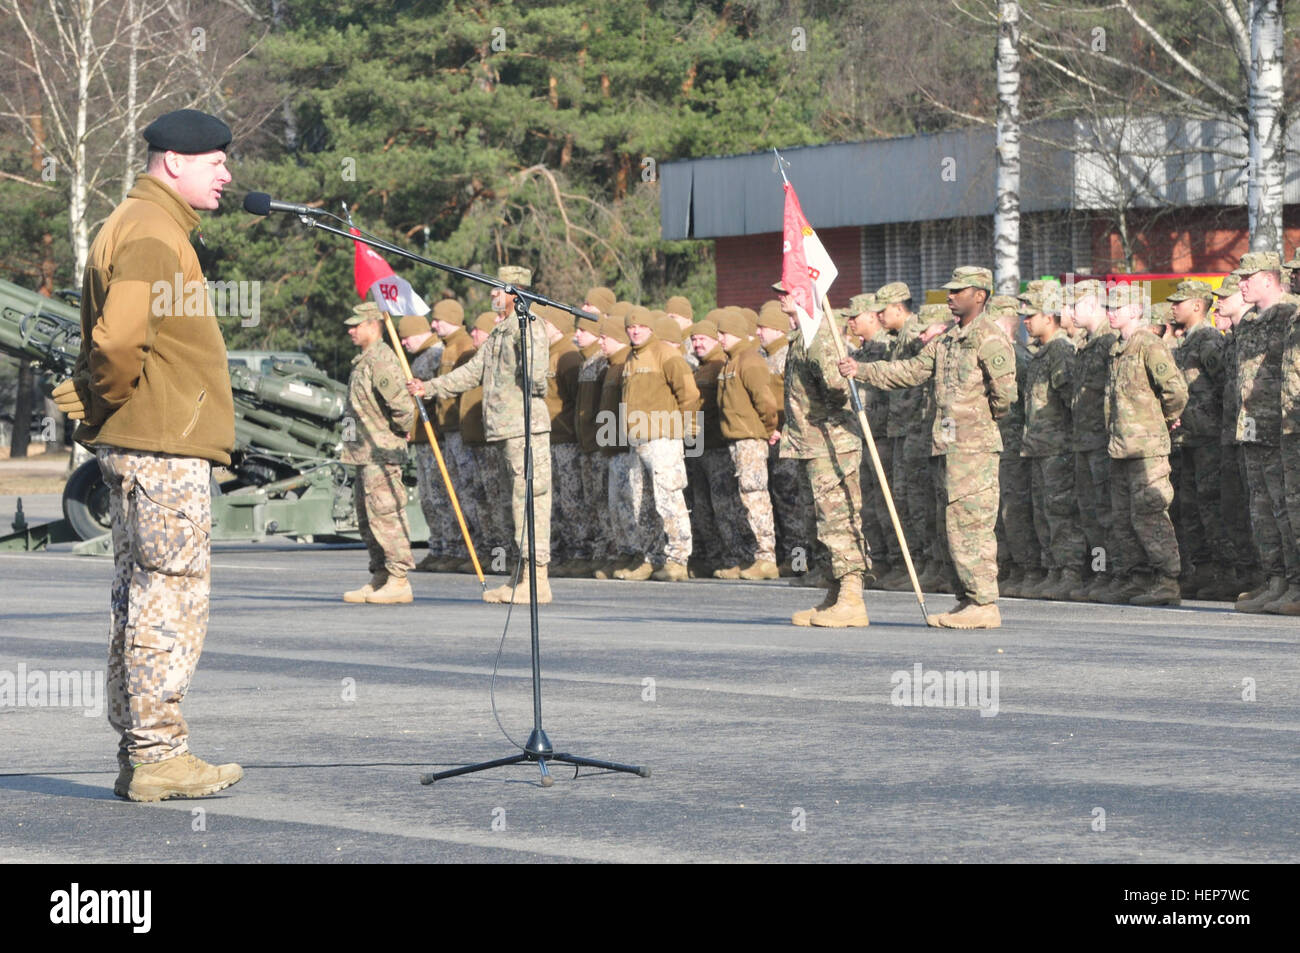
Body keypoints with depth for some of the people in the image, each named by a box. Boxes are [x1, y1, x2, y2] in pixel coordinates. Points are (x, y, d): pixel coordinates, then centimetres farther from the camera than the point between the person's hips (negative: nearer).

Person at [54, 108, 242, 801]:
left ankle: (136, 754, 16)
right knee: (171, 596, -8)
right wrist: (112, 402, -10)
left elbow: (110, 338, 23)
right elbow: (119, 339, -26)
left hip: (134, 446, 11)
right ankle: (157, 756, -6)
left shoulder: (135, 226, 20)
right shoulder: (152, 235, -14)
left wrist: (93, 403, 14)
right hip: (166, 446, -11)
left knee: (139, 597, 11)